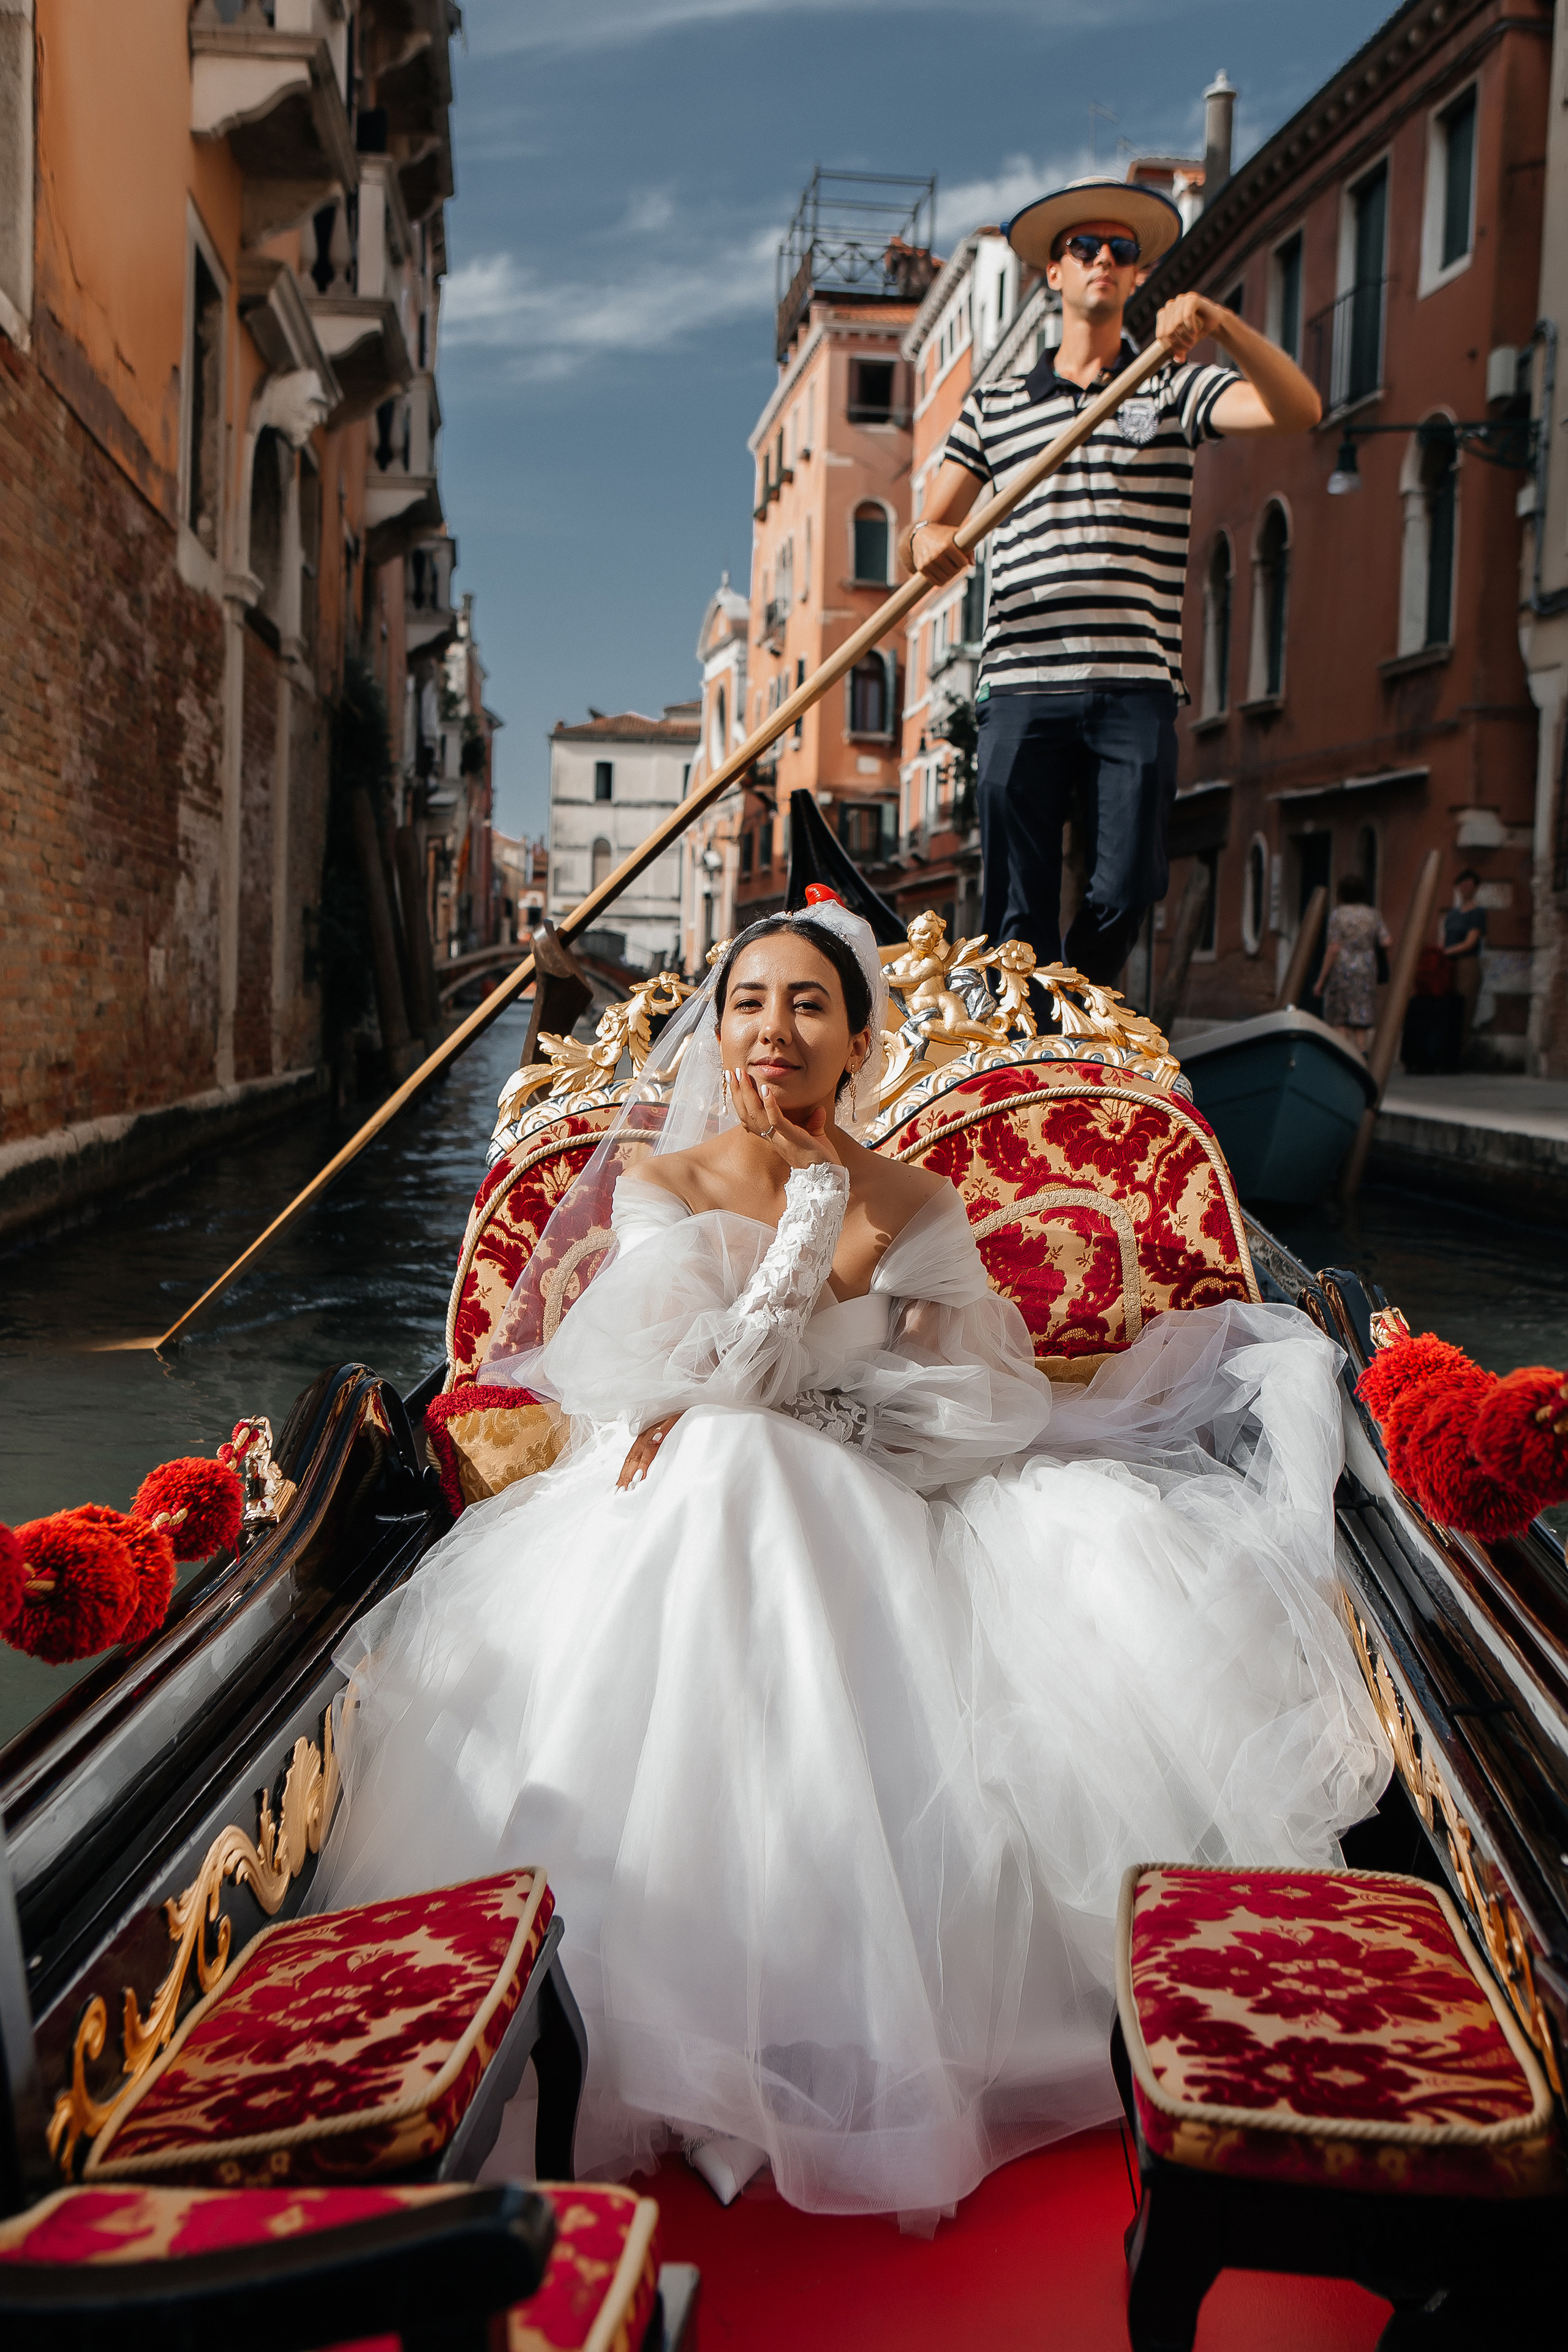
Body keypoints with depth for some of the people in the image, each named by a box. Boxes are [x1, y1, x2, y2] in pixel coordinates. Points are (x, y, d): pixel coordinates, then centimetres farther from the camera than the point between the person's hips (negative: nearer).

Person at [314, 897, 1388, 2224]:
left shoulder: (919, 1209, 7)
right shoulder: (658, 1182, 3)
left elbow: (985, 1417, 0)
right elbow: (683, 1394, -7)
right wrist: (815, 1220, -12)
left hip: (868, 1522, 2)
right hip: (702, 1515, -1)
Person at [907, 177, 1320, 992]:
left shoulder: (1171, 389, 12)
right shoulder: (993, 405, 17)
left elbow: (1296, 410, -3)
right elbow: (924, 528, 16)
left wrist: (1221, 322, -17)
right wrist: (927, 540, -9)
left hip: (1135, 687, 0)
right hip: (1022, 686, 1)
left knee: (1124, 893, -5)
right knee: (1017, 913, -2)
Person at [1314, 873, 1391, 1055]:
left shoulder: (1338, 914, -5)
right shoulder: (1373, 914, 7)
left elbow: (1333, 949, -10)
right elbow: (1388, 943, -2)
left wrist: (1322, 979, -7)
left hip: (1341, 971, -4)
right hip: (1367, 972, 4)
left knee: (1340, 1022, 0)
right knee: (1361, 1024, 7)